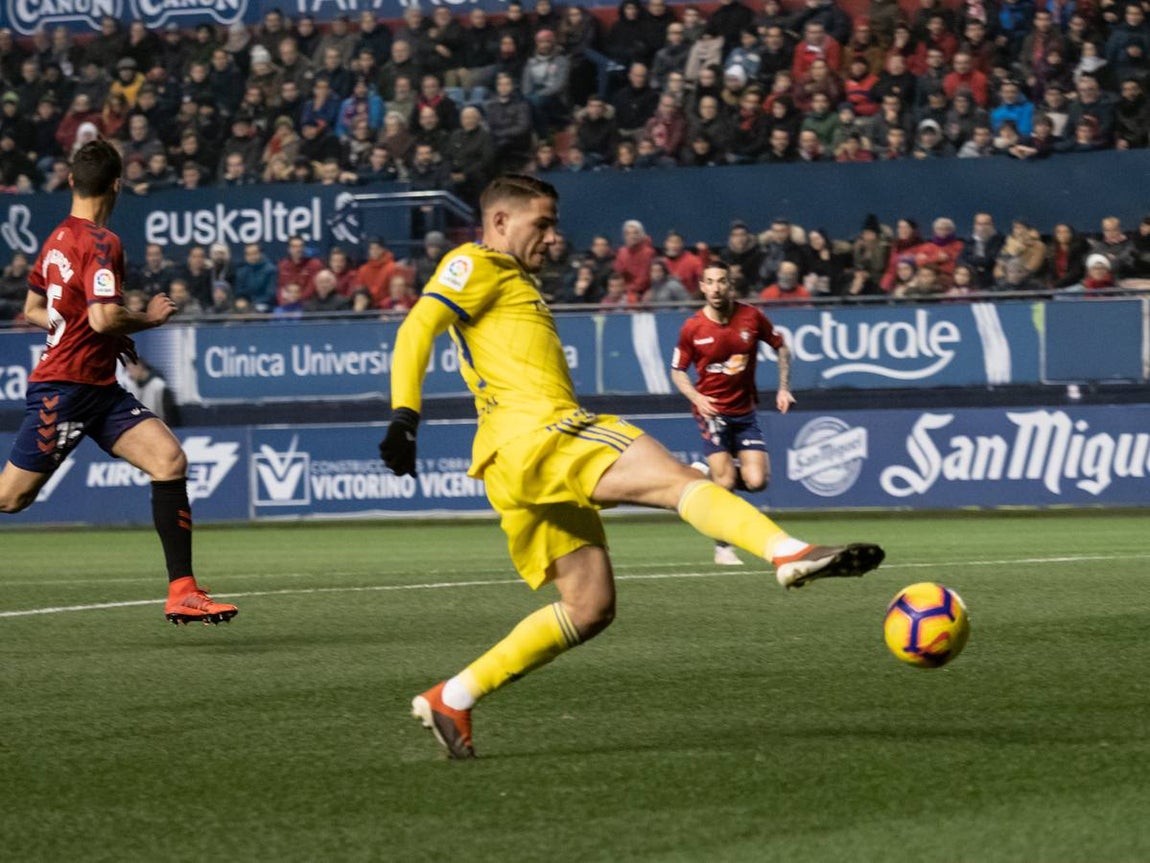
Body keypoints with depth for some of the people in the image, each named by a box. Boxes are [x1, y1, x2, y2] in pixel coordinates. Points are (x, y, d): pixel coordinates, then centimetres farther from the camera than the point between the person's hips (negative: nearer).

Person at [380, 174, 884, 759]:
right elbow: (416, 331, -9)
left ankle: (450, 700, 7)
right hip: (531, 431, -10)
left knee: (590, 607, 6)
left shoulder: (514, 283, 33)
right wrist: (403, 419, -21)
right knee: (679, 480, -24)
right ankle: (790, 554, -45)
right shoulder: (476, 266, 4)